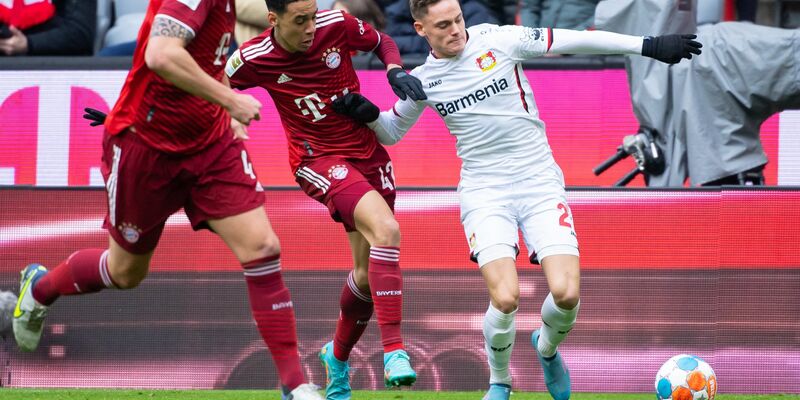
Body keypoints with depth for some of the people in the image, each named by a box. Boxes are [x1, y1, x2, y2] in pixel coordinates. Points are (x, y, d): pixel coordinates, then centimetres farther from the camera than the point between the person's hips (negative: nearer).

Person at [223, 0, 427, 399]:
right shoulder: (253, 59, -14)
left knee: (369, 274, 8)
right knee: (387, 230, -30)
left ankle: (338, 358, 35)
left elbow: (383, 42, 9)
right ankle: (394, 351, -31)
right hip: (319, 159, -4)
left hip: (368, 149, 5)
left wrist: (396, 72, -10)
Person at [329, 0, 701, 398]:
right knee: (505, 298, -20)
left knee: (567, 293, -15)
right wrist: (367, 115, -1)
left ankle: (547, 347, 21)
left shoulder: (499, 40, -5)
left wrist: (650, 45, -8)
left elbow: (577, 40, -5)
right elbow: (391, 132, 21)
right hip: (484, 191, 0)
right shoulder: (422, 80, 4)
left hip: (540, 182, 0)